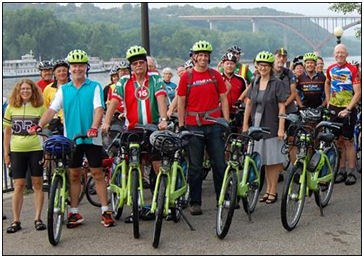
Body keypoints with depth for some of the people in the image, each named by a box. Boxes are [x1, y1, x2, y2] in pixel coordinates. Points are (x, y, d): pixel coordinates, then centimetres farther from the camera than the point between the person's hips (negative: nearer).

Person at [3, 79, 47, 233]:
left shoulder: (40, 107, 2)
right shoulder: (11, 107, 6)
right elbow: (7, 132, 10)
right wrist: (6, 153, 5)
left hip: (36, 149, -1)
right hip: (17, 151, 1)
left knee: (38, 184, 3)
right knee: (18, 186, 1)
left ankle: (38, 219, 11)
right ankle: (16, 221, 7)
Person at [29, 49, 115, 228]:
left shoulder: (95, 87, 0)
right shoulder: (64, 89, 9)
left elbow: (98, 108, -12)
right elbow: (52, 109, 1)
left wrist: (94, 127, -29)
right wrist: (39, 125, -15)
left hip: (91, 138, -3)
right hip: (71, 138, 3)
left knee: (97, 173, 1)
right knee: (74, 174, 8)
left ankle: (105, 211, 7)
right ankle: (74, 213, 16)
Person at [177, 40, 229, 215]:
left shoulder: (216, 75, 6)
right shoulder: (186, 77, 2)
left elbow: (223, 99, 8)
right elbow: (181, 102, 4)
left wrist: (226, 122, 2)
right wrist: (181, 125, 0)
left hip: (214, 125, 1)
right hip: (193, 126, -1)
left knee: (219, 164, 4)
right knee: (195, 166, 5)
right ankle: (195, 202, 11)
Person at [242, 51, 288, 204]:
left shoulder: (277, 83, -6)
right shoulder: (255, 82, 10)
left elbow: (282, 107, -8)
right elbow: (249, 103, 12)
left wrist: (281, 128, -14)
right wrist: (245, 124, 6)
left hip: (271, 126, -5)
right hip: (257, 125, 5)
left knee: (273, 160, -1)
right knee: (264, 160, 10)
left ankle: (273, 191, 8)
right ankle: (268, 189, 19)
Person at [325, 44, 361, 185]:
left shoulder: (352, 70, -8)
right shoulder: (330, 69, 7)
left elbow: (357, 93, -12)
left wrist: (348, 109, -19)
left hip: (347, 110, -4)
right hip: (334, 109, 4)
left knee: (348, 141, -2)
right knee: (338, 141, 8)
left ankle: (351, 172, 4)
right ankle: (341, 171, 15)